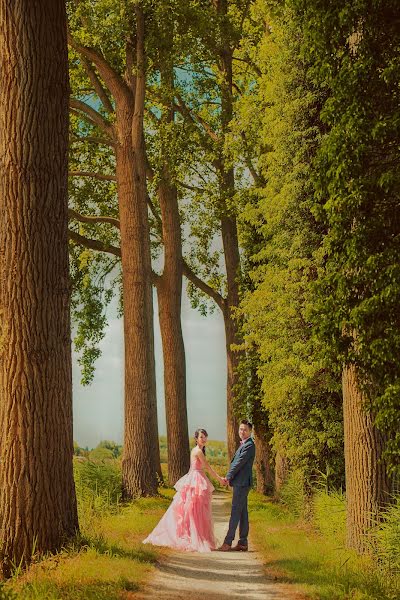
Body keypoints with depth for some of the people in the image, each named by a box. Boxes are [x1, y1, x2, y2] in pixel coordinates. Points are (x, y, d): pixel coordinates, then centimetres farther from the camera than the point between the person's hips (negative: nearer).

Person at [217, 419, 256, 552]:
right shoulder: (243, 445, 19)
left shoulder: (249, 445, -13)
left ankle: (228, 542, -9)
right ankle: (243, 543, 13)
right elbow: (236, 462, 19)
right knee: (242, 512, 10)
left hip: (242, 483, -10)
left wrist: (228, 477, -6)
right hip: (240, 483, 10)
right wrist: (229, 477, 6)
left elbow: (239, 463, -15)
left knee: (236, 511, -9)